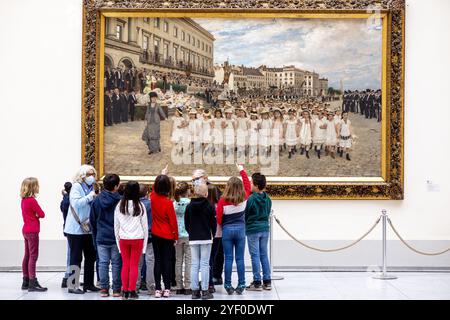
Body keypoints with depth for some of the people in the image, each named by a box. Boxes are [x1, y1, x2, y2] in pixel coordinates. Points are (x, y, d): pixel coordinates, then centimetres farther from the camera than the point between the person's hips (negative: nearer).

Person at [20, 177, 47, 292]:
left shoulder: (24, 200, 10)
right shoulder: (32, 201, -17)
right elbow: (42, 214, -12)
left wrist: (35, 214, -6)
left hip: (26, 230, 9)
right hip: (32, 231, -9)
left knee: (27, 256, 13)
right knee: (33, 257, -8)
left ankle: (26, 282, 18)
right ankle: (32, 283, -9)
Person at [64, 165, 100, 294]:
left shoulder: (91, 188, 15)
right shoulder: (76, 187, -8)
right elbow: (76, 203, -23)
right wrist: (89, 197, -19)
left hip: (88, 228, 8)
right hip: (76, 229, -8)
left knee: (90, 256, 11)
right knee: (76, 258, -4)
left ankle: (88, 284, 21)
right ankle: (72, 285, 3)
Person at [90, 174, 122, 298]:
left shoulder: (97, 200, 1)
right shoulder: (120, 200, -11)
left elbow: (92, 220, 9)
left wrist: (95, 236, 19)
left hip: (101, 238, 3)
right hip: (116, 237, -3)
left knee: (103, 263, 7)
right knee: (116, 263, 5)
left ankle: (104, 289, 8)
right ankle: (116, 289, 8)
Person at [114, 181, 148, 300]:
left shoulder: (119, 206, -1)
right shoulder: (140, 206, -6)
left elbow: (116, 226, 5)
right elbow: (145, 225, -1)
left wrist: (118, 241, 14)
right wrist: (144, 244, 7)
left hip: (123, 239, 2)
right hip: (137, 238, -2)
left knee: (125, 265, 8)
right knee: (134, 265, 3)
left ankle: (125, 291, 10)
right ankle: (132, 291, 3)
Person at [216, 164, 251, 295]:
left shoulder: (223, 200, -11)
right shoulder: (244, 197, -4)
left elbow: (218, 217, -8)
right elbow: (248, 186, 15)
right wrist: (242, 171, 24)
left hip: (227, 230, -2)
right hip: (240, 229, 2)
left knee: (228, 259, 3)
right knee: (240, 259, 5)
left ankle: (228, 286, 4)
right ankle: (241, 285, 5)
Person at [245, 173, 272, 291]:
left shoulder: (251, 199, -16)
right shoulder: (268, 199, 4)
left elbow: (245, 214, -8)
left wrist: (244, 227, 8)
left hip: (253, 230, -6)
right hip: (265, 229, 6)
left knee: (255, 256, -1)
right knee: (264, 255, 12)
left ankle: (257, 282, 1)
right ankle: (267, 282, 14)